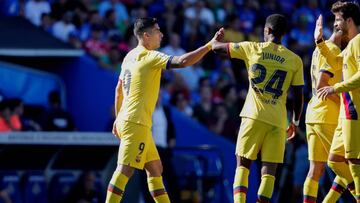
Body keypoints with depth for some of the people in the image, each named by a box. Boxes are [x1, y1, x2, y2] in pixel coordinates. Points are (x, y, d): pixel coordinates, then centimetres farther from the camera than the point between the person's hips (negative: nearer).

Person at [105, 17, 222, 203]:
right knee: (125, 170, -14)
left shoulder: (130, 56, 15)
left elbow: (119, 90, 23)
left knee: (155, 168, 15)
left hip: (125, 120, 10)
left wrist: (118, 118, 30)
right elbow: (183, 61, -24)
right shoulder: (150, 57, -12)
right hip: (136, 123, -10)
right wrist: (210, 45, -18)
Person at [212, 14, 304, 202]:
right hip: (278, 121, 0)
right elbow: (298, 97, 4)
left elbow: (216, 47, 10)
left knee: (242, 164, 6)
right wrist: (295, 123, 19)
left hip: (253, 116, 0)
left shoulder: (252, 49, 2)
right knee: (269, 169, 1)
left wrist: (216, 40, 34)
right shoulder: (295, 60, 4)